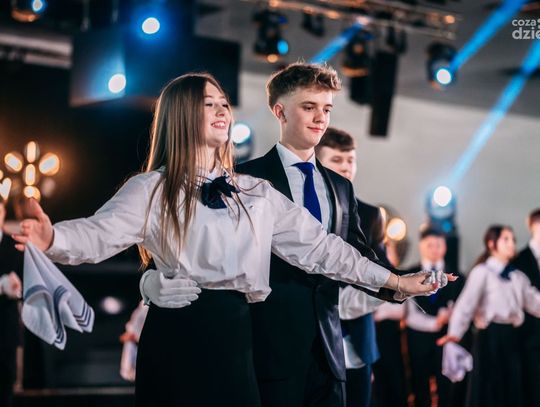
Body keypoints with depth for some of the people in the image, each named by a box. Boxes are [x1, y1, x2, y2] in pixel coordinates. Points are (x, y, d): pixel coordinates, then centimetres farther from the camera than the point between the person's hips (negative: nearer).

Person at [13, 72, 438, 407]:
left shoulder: (257, 194, 12)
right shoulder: (154, 189, -1)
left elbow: (317, 246, 11)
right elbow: (102, 232, -16)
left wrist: (391, 280, 8)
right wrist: (52, 238, -39)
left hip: (235, 334, 4)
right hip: (177, 334, -4)